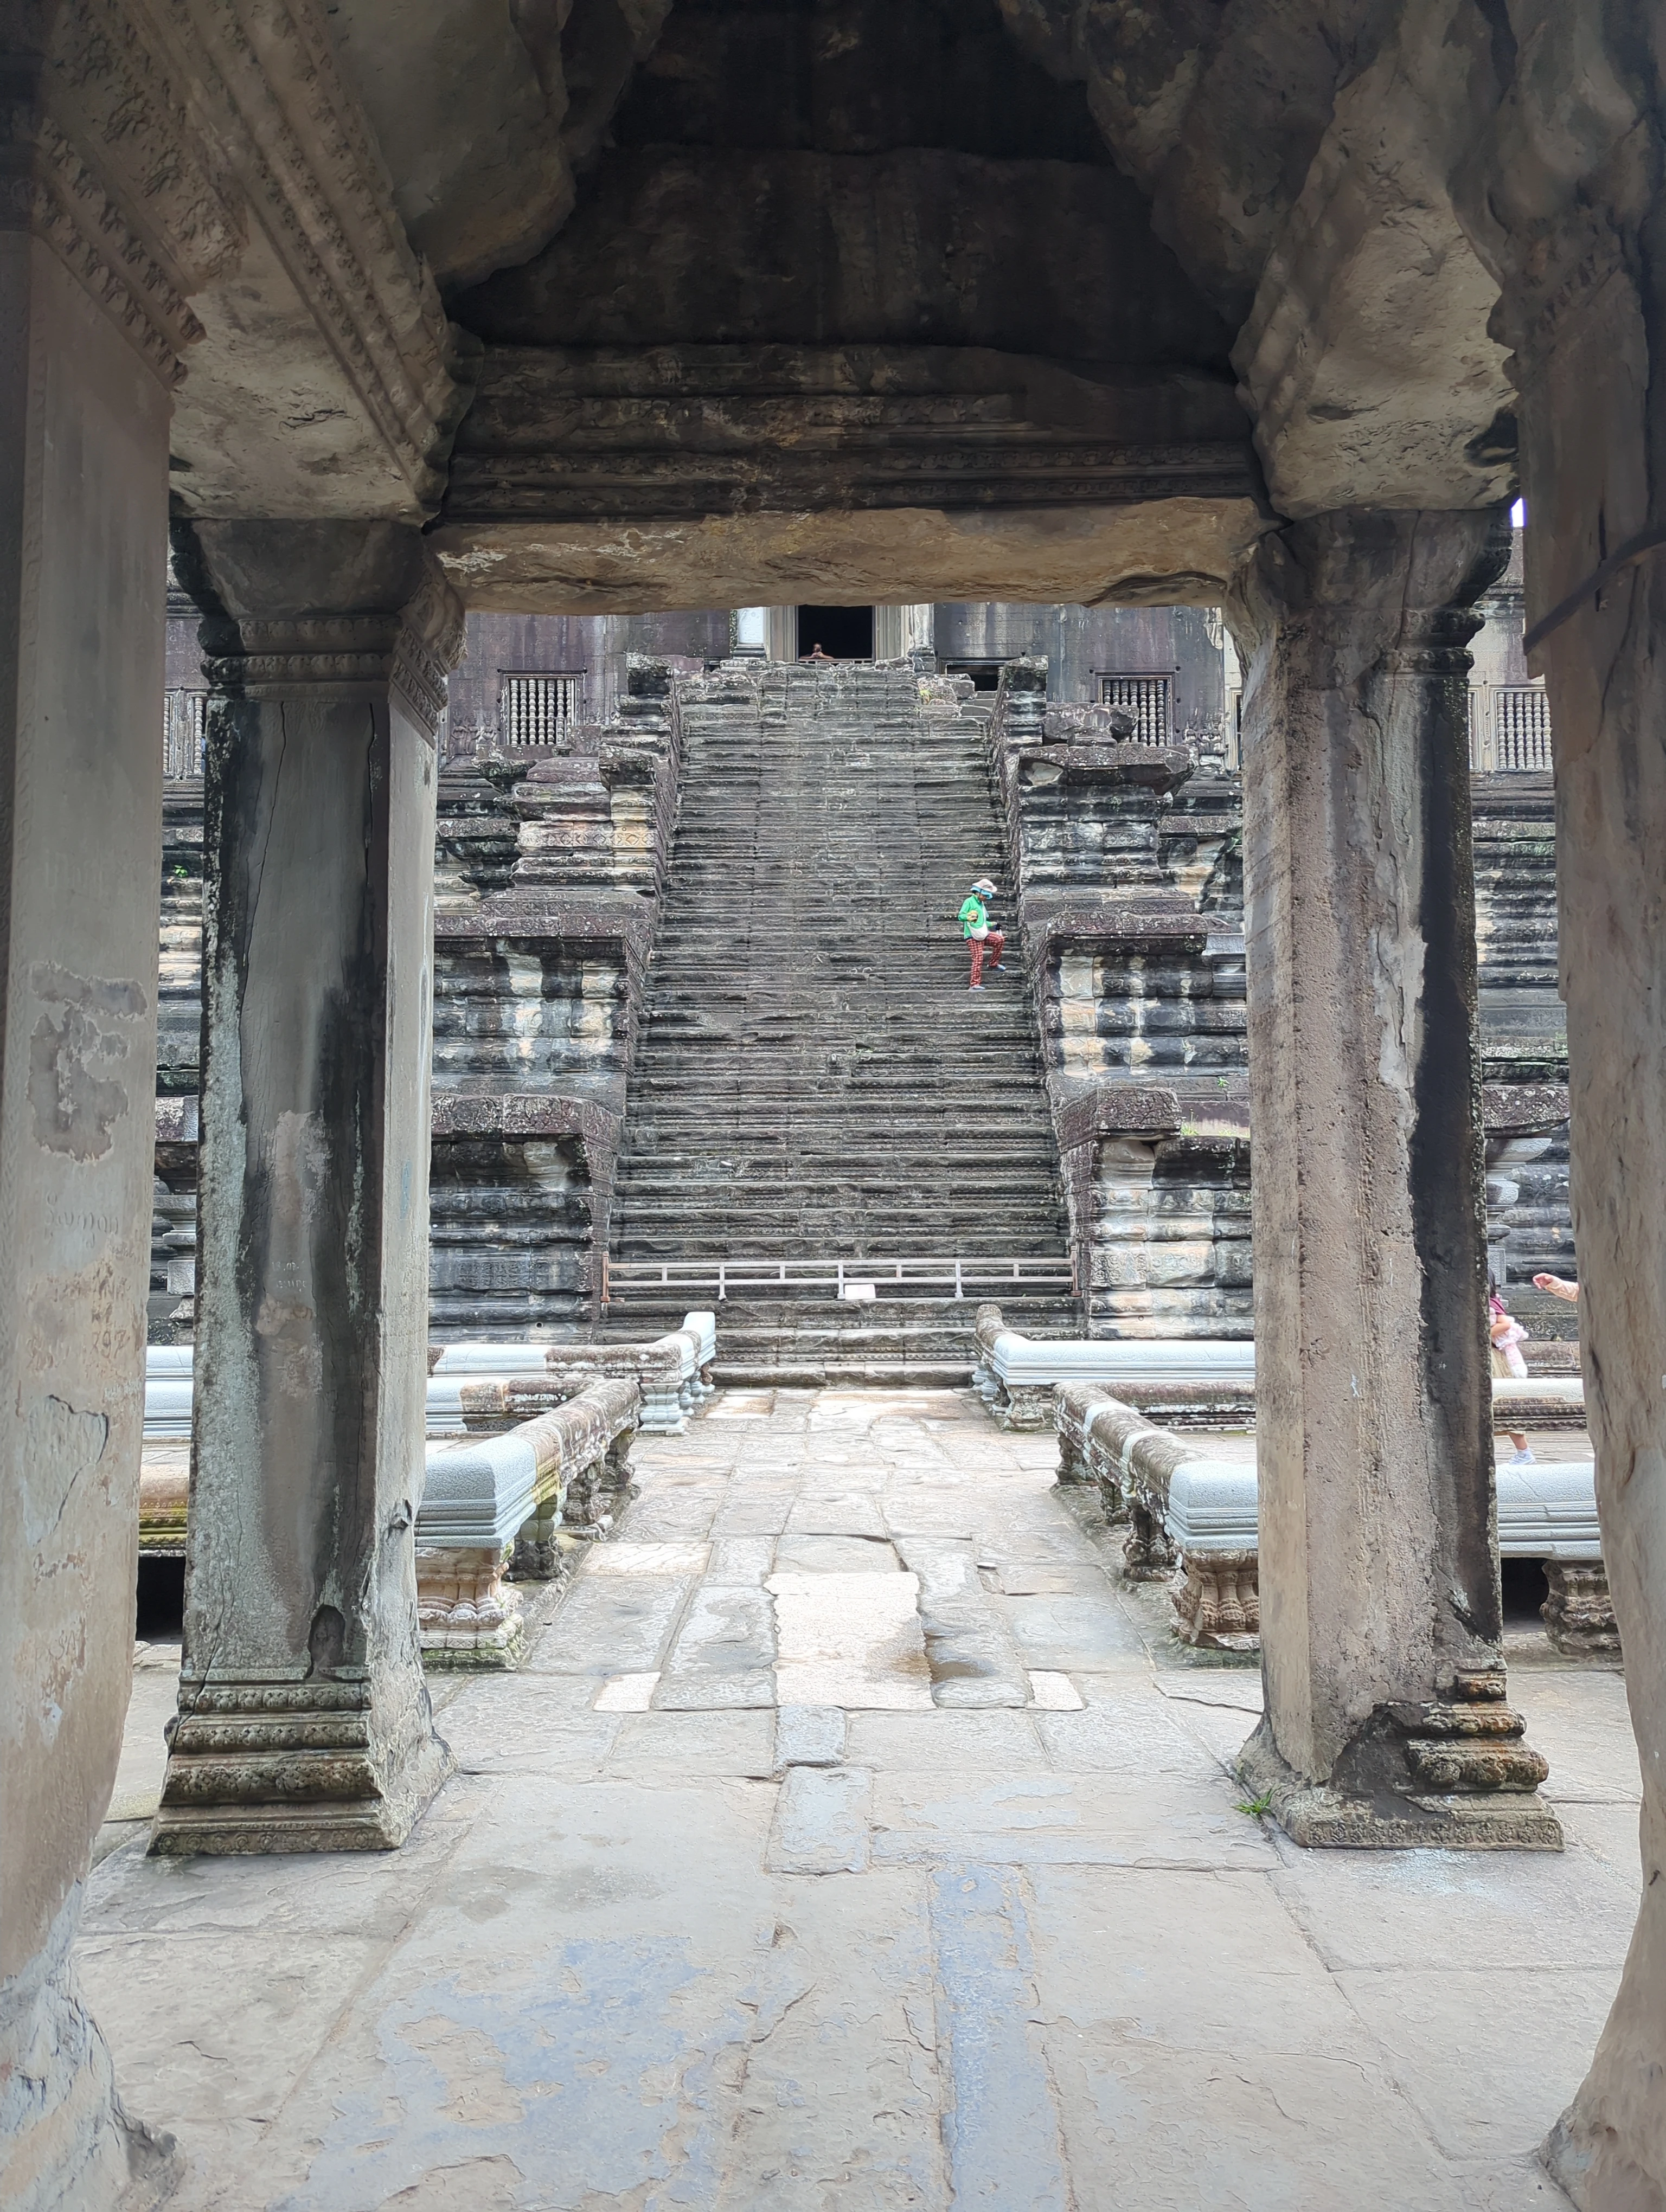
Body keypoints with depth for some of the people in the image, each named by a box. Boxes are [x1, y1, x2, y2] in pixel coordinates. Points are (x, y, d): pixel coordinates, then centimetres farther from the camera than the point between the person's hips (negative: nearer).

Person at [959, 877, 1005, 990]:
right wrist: (969, 917, -35)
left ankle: (993, 964, 8)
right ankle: (975, 984, -12)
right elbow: (961, 916, -15)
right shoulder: (969, 902, -6)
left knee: (1000, 940, -6)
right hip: (973, 935, -8)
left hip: (983, 934, 8)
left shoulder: (982, 904, 22)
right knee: (978, 958, -14)